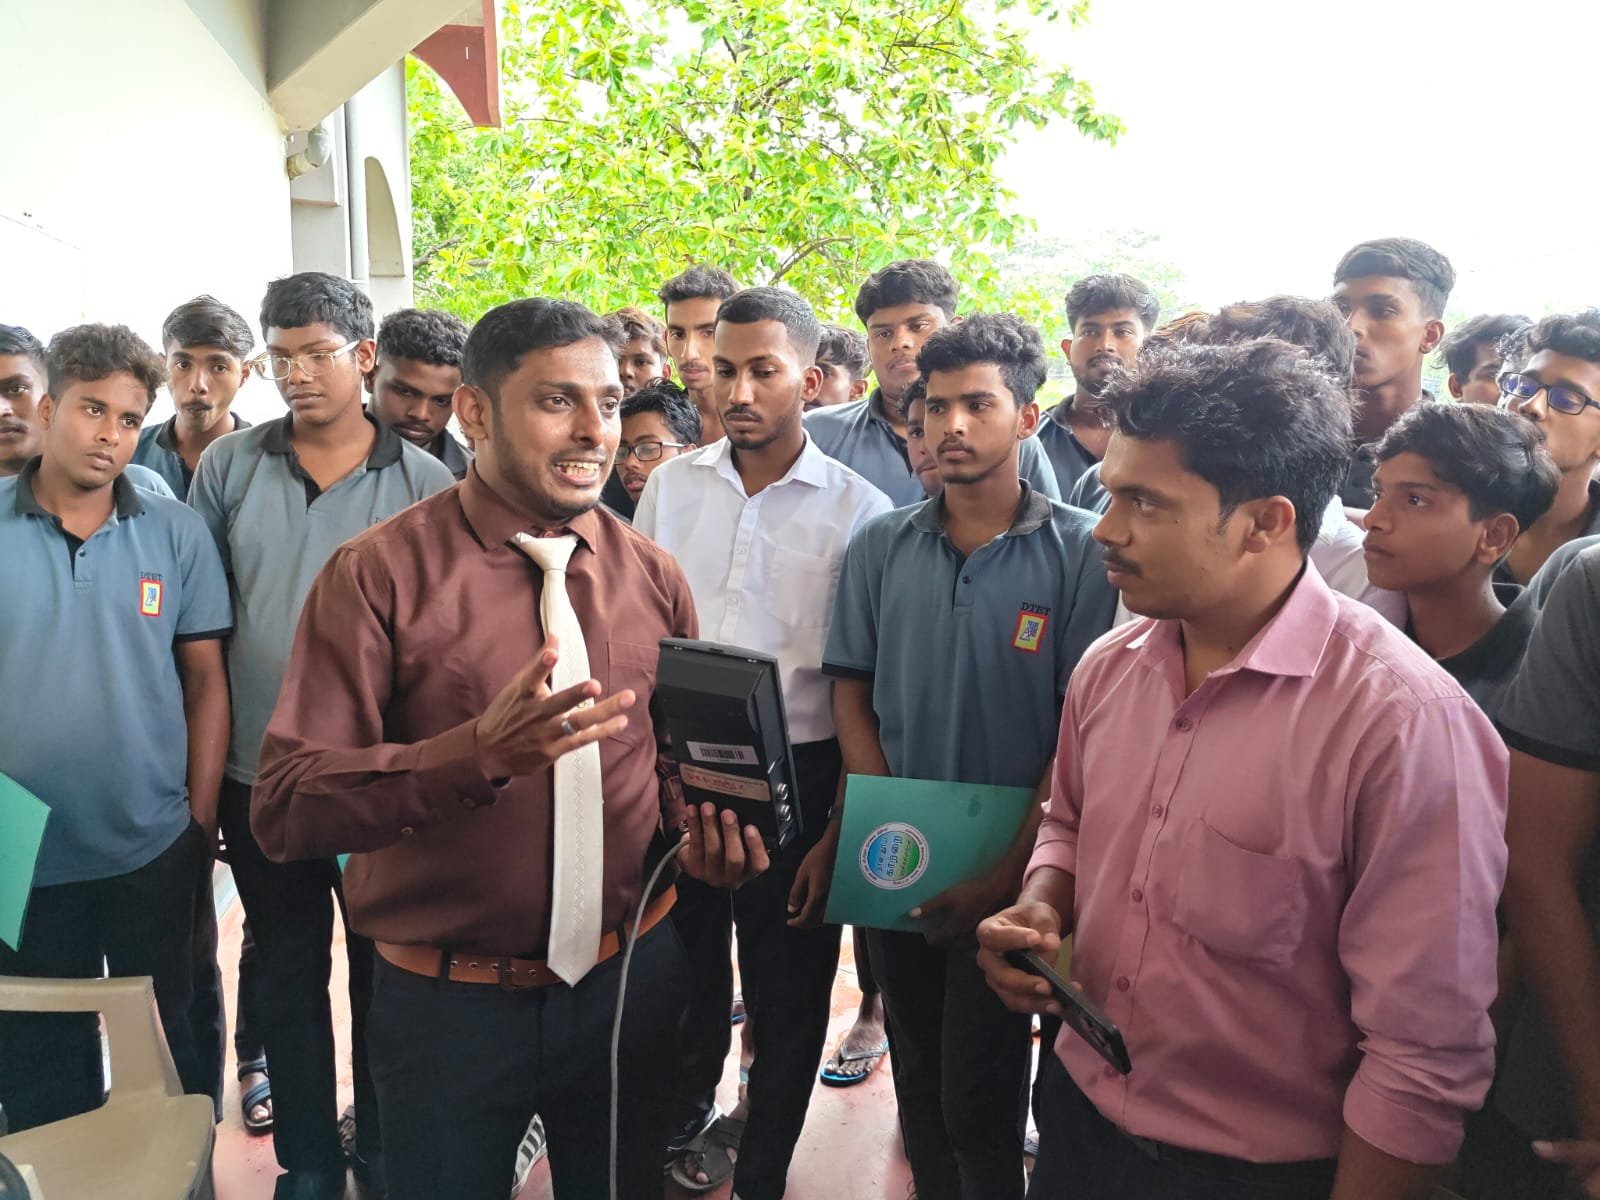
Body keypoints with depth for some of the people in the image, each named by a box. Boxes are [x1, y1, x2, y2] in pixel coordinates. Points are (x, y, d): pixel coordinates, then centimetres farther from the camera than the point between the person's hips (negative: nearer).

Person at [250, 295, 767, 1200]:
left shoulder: (653, 579, 1)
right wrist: (480, 753, -33)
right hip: (448, 1000, -3)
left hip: (630, 984, 4)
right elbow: (286, 809, -18)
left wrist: (699, 829, -10)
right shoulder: (379, 574, -12)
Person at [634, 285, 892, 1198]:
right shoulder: (671, 486, 2)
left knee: (788, 991, 11)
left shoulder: (859, 511, -8)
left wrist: (839, 831, -9)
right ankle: (685, 1121, 46)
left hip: (796, 777, -3)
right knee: (683, 966, 20)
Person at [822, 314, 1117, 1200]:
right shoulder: (880, 547, 2)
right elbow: (851, 691, 5)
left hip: (1007, 870, -3)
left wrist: (1010, 870, -14)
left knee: (980, 1102, 6)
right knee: (918, 1078, 19)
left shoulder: (1079, 552, -8)